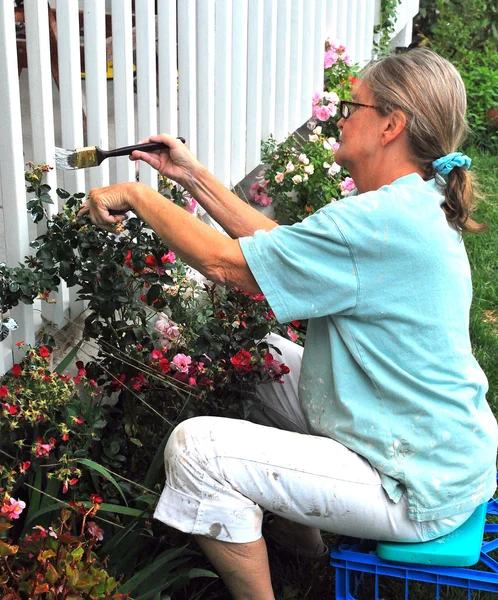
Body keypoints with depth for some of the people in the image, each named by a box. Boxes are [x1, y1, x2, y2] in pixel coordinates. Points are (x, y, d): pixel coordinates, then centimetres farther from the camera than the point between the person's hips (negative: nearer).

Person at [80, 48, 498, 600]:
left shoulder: (382, 221, -26)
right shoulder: (415, 206, 5)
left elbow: (225, 263, -23)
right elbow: (281, 247, 7)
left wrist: (137, 194, -9)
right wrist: (193, 177, 7)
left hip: (421, 492, -10)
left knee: (195, 447, -17)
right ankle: (297, 526, 33)